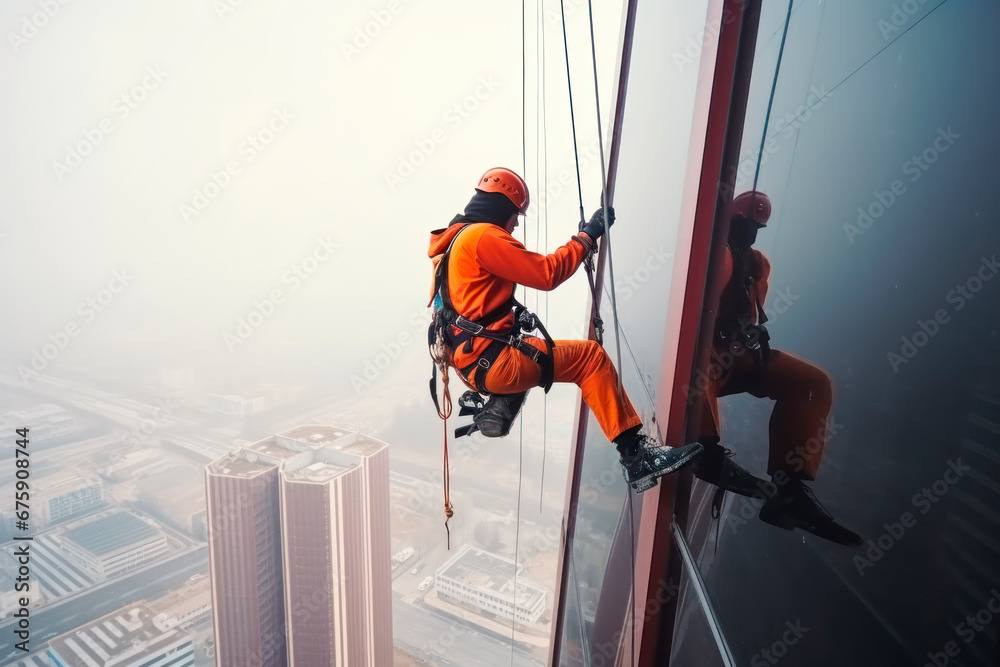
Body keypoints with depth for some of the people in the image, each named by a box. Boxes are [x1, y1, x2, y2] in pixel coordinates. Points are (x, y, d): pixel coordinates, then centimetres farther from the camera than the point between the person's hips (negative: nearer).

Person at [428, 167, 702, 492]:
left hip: (471, 362, 10)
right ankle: (637, 453, -2)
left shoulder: (453, 239, 16)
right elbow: (547, 273, -15)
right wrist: (587, 235, -5)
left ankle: (501, 405, 16)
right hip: (493, 362, -10)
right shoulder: (484, 236, -13)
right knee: (590, 356, -4)